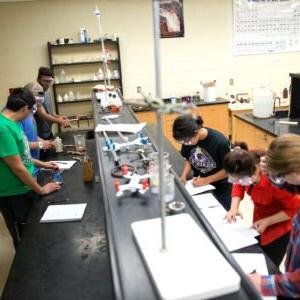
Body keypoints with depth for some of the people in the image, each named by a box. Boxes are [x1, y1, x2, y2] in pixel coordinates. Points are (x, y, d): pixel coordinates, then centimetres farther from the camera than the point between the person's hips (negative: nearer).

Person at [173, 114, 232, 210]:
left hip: (221, 189, -3)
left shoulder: (220, 142, -27)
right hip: (198, 185, 4)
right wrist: (184, 175, -13)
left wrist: (206, 180, -21)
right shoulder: (188, 138, -13)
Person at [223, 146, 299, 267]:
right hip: (260, 222, 6)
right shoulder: (246, 174, -20)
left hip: (279, 228, -6)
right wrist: (234, 208, -14)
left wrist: (267, 221, -26)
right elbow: (239, 186, 2)